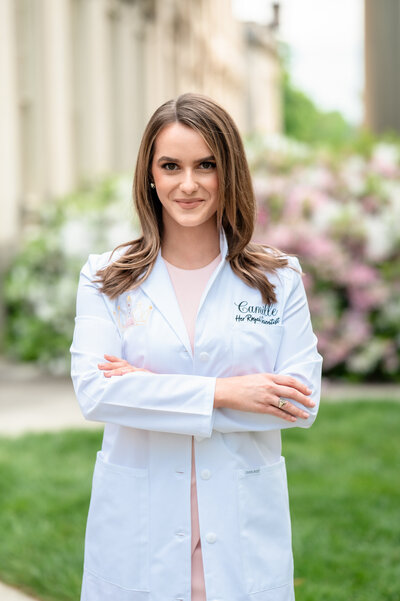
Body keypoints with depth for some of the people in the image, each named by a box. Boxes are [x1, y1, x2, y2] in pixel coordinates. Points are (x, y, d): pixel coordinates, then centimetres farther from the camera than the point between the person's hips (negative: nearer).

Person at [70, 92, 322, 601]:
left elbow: (302, 400, -6)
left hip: (245, 531, 0)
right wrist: (221, 393, -17)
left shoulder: (279, 279, 3)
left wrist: (154, 388, -12)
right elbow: (93, 390, -10)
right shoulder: (105, 279, 3)